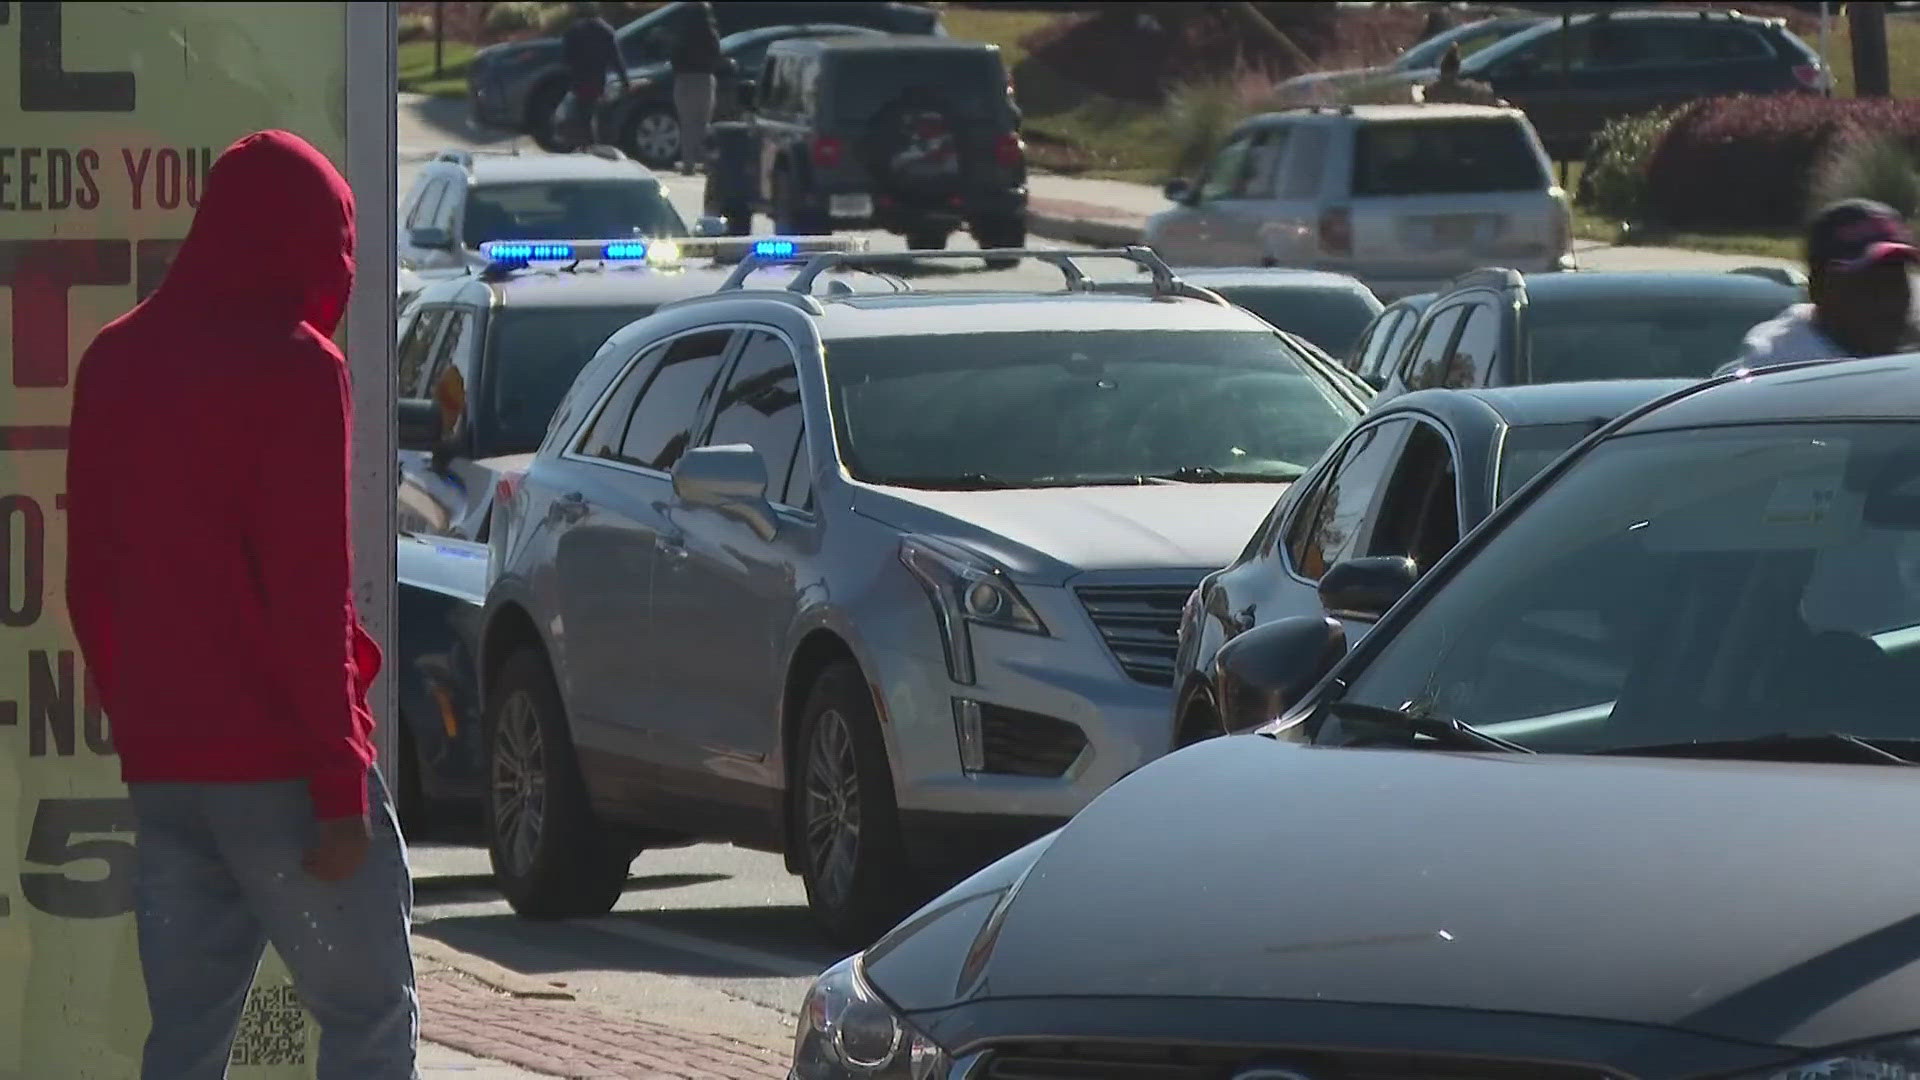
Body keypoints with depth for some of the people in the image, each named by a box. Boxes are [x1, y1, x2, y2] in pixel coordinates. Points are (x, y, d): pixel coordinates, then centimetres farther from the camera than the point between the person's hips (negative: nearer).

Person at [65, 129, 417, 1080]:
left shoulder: (116, 361, 12)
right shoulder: (292, 367, -10)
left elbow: (90, 580, 17)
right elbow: (311, 588, -14)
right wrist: (341, 785, -13)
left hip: (158, 761, 7)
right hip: (279, 756, -7)